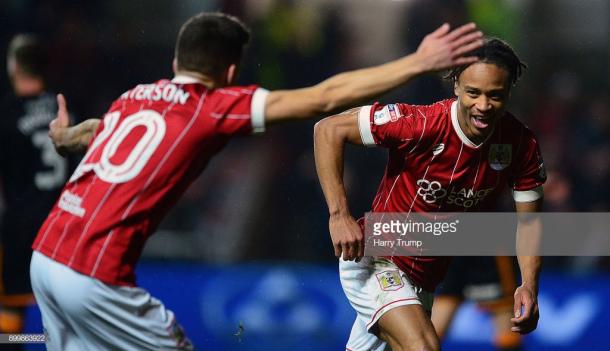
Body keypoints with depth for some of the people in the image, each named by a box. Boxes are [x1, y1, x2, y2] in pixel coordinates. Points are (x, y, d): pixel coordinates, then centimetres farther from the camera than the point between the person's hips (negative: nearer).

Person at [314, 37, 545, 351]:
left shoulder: (521, 145, -12)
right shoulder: (421, 124, -26)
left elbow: (529, 221, 0)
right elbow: (329, 129, -21)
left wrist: (530, 286, -18)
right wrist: (339, 215, -27)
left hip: (426, 279, 6)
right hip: (375, 262, -6)